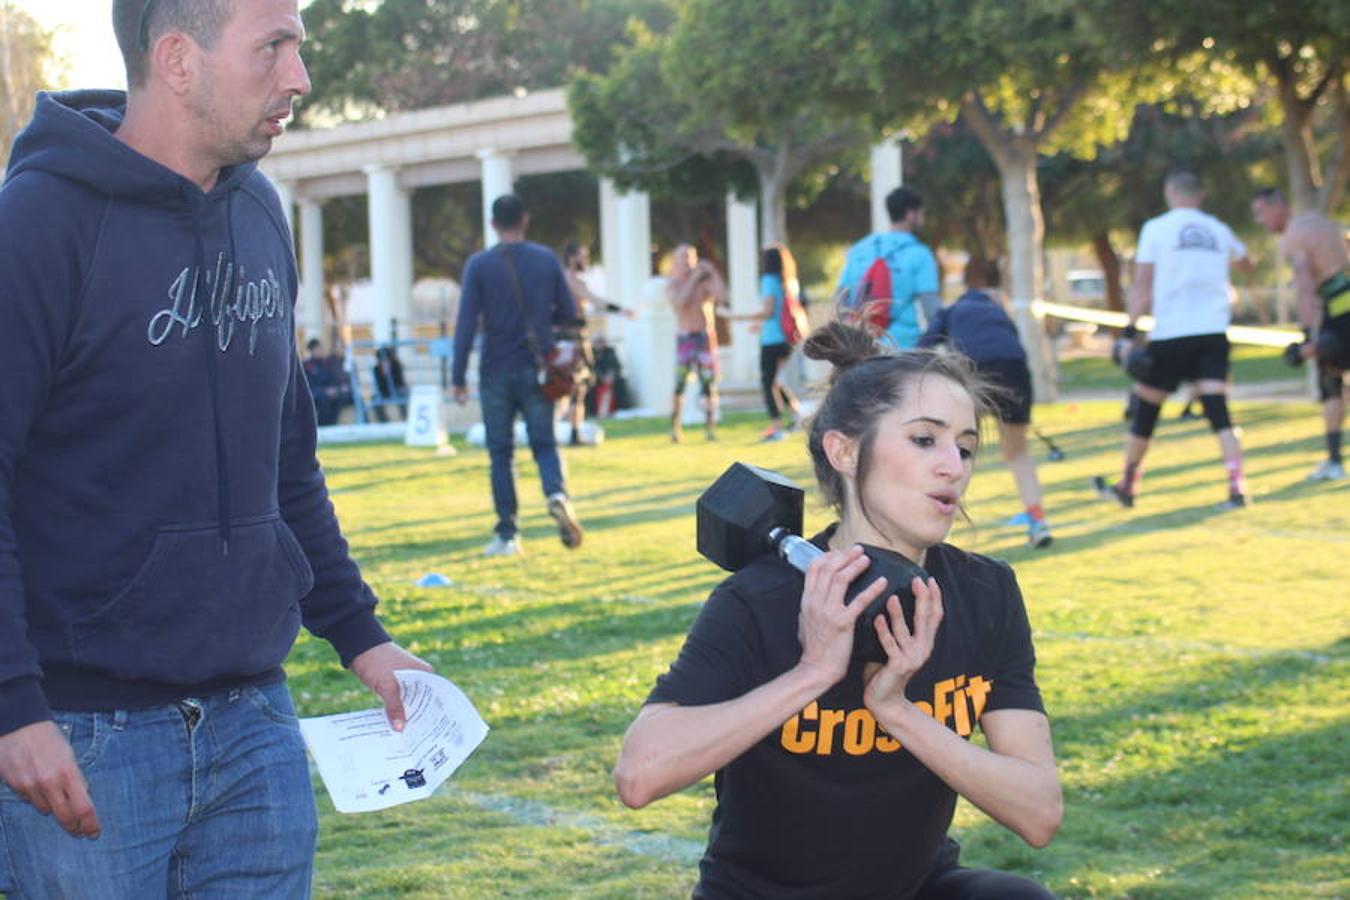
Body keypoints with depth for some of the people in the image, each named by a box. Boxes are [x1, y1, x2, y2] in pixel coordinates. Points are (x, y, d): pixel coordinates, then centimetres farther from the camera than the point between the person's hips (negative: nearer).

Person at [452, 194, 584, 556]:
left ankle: (507, 534, 5)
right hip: (537, 371, 1)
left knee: (501, 454, 6)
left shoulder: (479, 265, -4)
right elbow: (569, 314, 6)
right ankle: (557, 493, -20)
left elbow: (466, 323, -8)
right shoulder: (547, 259, 2)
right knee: (544, 443, 10)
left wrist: (458, 378, -6)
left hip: (496, 373, -1)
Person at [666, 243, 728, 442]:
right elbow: (679, 303, -15)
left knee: (709, 384, -3)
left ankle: (711, 426, 1)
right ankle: (675, 427, -8)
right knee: (679, 383, -10)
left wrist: (712, 272, -11)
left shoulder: (706, 280, 3)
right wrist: (693, 278, -15)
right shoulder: (672, 284, 4)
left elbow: (721, 297, -13)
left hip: (706, 336, 1)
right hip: (684, 337, -1)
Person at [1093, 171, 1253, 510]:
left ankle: (1126, 487, 21)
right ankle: (1237, 487, -17)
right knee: (1218, 411, -3)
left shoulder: (1156, 228, 0)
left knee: (1145, 410, 10)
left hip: (1171, 333, -3)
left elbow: (1141, 287, -7)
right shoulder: (1219, 230, 12)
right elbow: (1246, 263, 33)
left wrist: (1130, 334, -8)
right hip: (1214, 332, 3)